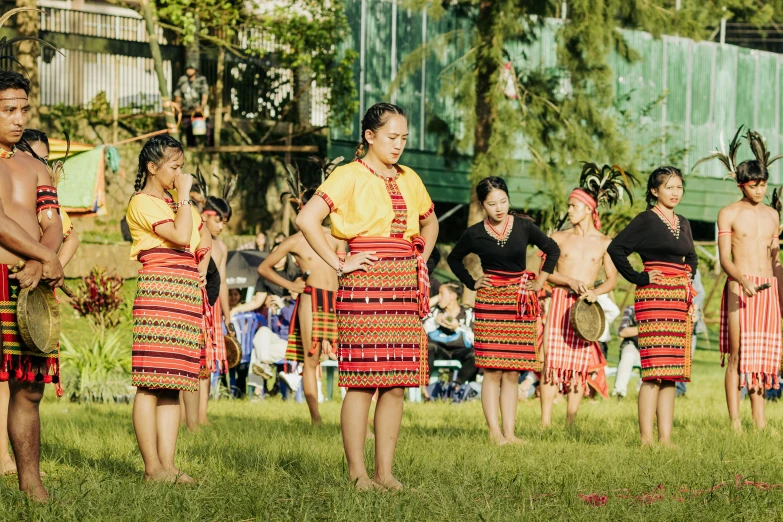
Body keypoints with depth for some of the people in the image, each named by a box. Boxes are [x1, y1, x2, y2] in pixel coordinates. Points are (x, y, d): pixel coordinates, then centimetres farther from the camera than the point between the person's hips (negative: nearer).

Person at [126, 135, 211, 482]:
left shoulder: (177, 203, 22)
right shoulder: (142, 203, -4)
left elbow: (204, 240, 31)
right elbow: (180, 236, -16)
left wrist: (201, 269, 13)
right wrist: (184, 195, -7)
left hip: (188, 296, 9)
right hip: (159, 293, -9)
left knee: (173, 385, 4)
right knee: (150, 383, -9)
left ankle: (167, 463, 3)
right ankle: (152, 466, -11)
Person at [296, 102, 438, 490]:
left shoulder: (408, 179, 16)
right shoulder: (350, 176, -3)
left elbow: (430, 223, 33)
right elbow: (306, 219, -14)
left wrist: (421, 261, 17)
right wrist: (339, 264, -12)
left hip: (405, 285, 6)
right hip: (365, 284, -6)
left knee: (396, 384, 4)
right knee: (362, 382, -7)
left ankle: (384, 471, 8)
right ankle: (357, 473, -3)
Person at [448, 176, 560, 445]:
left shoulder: (523, 227, 1)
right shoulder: (475, 234, 0)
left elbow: (552, 250, 14)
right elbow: (454, 258, 18)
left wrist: (540, 281, 9)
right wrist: (471, 283, 7)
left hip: (520, 303, 1)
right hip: (489, 301, -1)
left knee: (512, 373, 2)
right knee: (492, 370, -7)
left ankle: (509, 432, 3)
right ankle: (494, 431, -6)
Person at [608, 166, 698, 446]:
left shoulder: (683, 223, 17)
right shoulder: (646, 220, -4)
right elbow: (616, 248, -13)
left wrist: (688, 278, 15)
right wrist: (638, 278, -11)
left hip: (680, 299, 7)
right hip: (655, 297, -7)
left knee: (672, 373, 6)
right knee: (654, 371, -12)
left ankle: (665, 437, 7)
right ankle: (647, 437, -13)